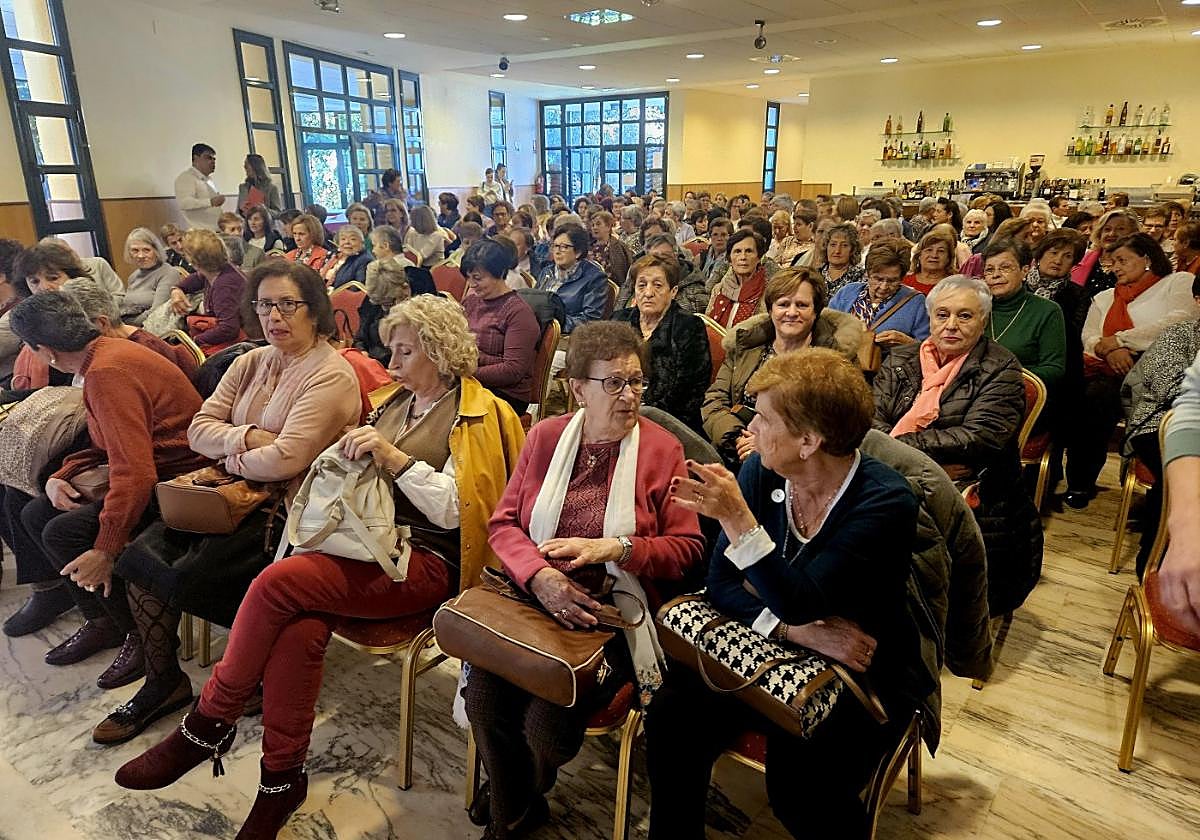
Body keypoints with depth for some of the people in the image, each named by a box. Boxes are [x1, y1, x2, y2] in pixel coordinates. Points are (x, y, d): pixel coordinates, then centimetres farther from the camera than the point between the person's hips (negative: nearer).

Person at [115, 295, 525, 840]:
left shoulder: (476, 416, -3)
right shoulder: (397, 402, 18)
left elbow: (451, 510, -12)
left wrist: (393, 456, -19)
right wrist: (354, 458, 0)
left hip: (426, 561, -6)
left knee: (276, 583, -23)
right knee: (298, 629, -25)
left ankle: (209, 726, -2)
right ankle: (282, 779, -9)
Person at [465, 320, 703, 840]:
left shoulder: (662, 448, -1)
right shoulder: (546, 436, 7)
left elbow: (687, 546, -1)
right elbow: (504, 523, 4)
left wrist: (616, 549, -18)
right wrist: (540, 577, -16)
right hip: (533, 599, 3)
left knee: (546, 720, -20)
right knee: (483, 697, -20)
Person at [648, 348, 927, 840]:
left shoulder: (886, 502, -21)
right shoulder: (760, 472, -7)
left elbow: (798, 604, -27)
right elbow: (721, 583, -7)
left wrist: (737, 517, -34)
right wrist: (798, 630, -20)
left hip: (865, 673, -4)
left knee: (800, 787, -27)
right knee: (671, 716, -17)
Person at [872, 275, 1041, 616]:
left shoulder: (1000, 370, 4)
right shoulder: (900, 361, 16)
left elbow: (980, 438, -11)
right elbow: (871, 418, 2)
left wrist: (901, 445, -14)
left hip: (965, 490, -3)